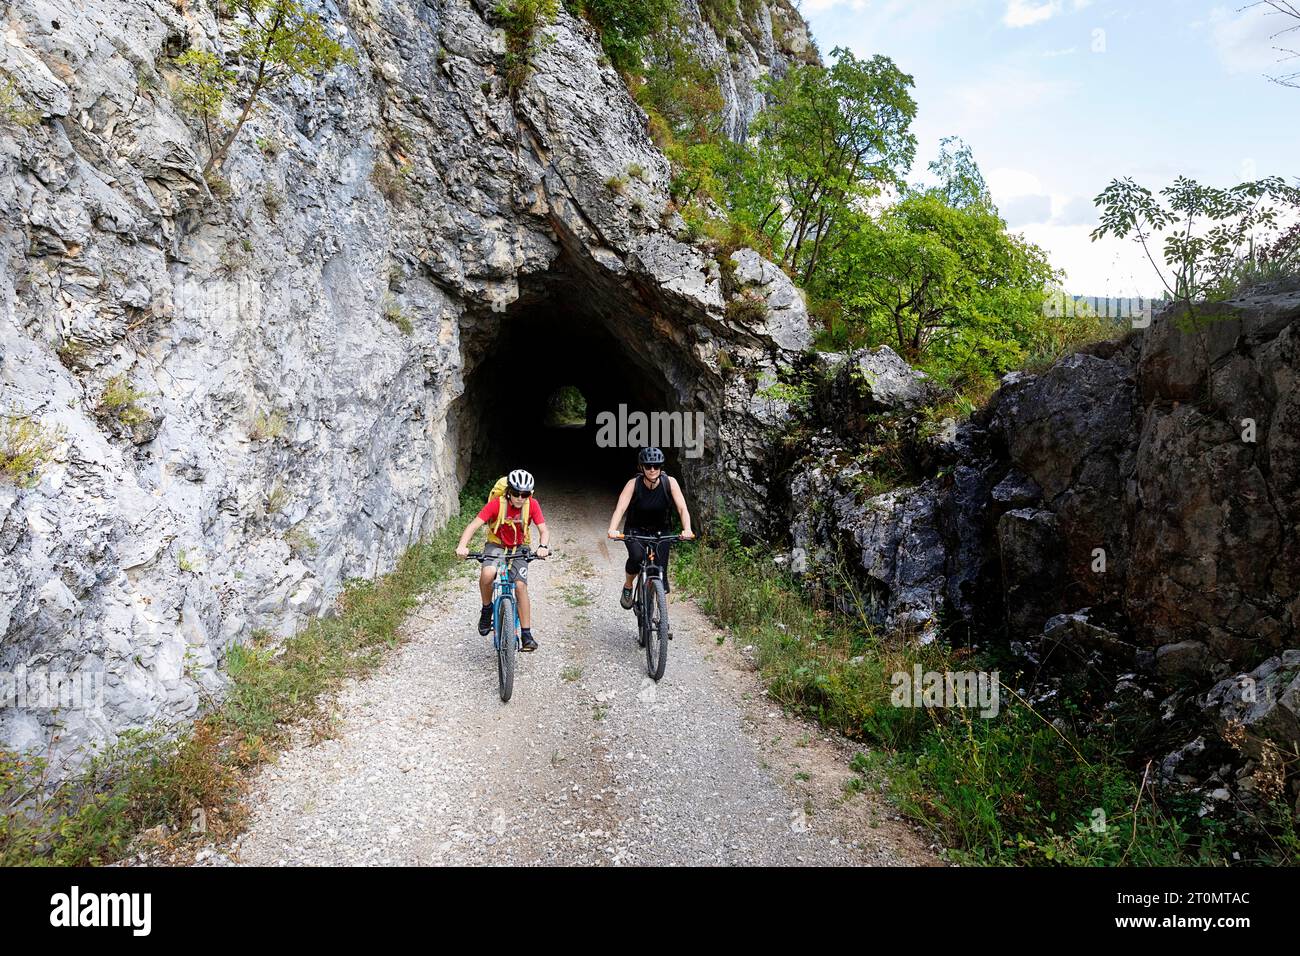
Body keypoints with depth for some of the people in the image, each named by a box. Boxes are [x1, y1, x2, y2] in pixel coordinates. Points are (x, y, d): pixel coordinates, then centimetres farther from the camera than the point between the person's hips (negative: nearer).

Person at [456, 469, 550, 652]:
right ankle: (487, 609, -3)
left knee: (520, 586, -17)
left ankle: (526, 635, -8)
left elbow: (543, 530, -20)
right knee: (487, 574, -32)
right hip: (496, 545, -1)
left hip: (519, 549, 1)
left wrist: (543, 546, -42)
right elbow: (474, 525, -27)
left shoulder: (532, 505, -17)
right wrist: (462, 545, -44)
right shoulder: (497, 504, -22)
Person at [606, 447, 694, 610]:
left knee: (660, 571, -12)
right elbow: (620, 508, -32)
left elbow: (682, 508, -26)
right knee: (637, 556, -30)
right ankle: (628, 586, -1)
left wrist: (687, 529, -44)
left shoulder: (669, 482, -19)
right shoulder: (634, 484, -22)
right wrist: (612, 530, -50)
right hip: (635, 531, -1)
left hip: (660, 531, 1)